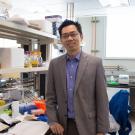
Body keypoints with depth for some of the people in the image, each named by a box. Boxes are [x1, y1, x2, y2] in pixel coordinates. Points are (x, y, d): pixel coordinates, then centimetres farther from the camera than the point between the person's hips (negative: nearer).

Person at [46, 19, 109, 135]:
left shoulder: (95, 63, -7)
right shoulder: (54, 64, 1)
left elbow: (102, 100, -7)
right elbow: (50, 97, 4)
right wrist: (52, 121, -6)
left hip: (87, 125, -2)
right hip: (63, 126, 2)